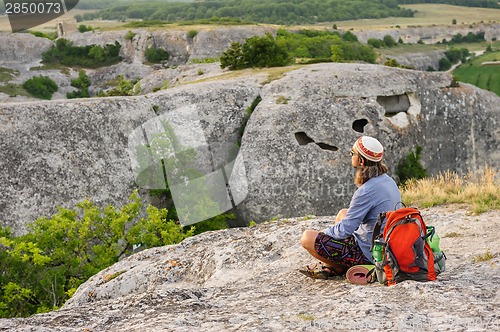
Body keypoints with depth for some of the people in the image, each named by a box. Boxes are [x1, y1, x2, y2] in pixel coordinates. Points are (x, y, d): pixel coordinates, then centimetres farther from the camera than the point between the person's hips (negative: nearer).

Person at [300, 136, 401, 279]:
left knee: (307, 238, -9)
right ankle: (328, 265, 26)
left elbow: (344, 230, -22)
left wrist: (323, 233, -2)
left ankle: (340, 268, 8)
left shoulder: (367, 191, -26)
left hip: (367, 254, -10)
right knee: (343, 213, 30)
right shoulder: (388, 180, 3)